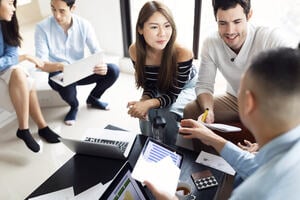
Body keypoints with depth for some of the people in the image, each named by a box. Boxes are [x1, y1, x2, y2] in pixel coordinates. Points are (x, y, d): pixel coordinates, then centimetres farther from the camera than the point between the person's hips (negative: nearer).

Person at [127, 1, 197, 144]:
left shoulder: (183, 54, -36)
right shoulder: (135, 51, -24)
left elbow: (172, 95, -27)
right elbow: (149, 86, -13)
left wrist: (148, 103, -45)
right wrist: (144, 101, -36)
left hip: (185, 87, -3)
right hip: (160, 88, 3)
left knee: (167, 113, -27)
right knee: (146, 112, -21)